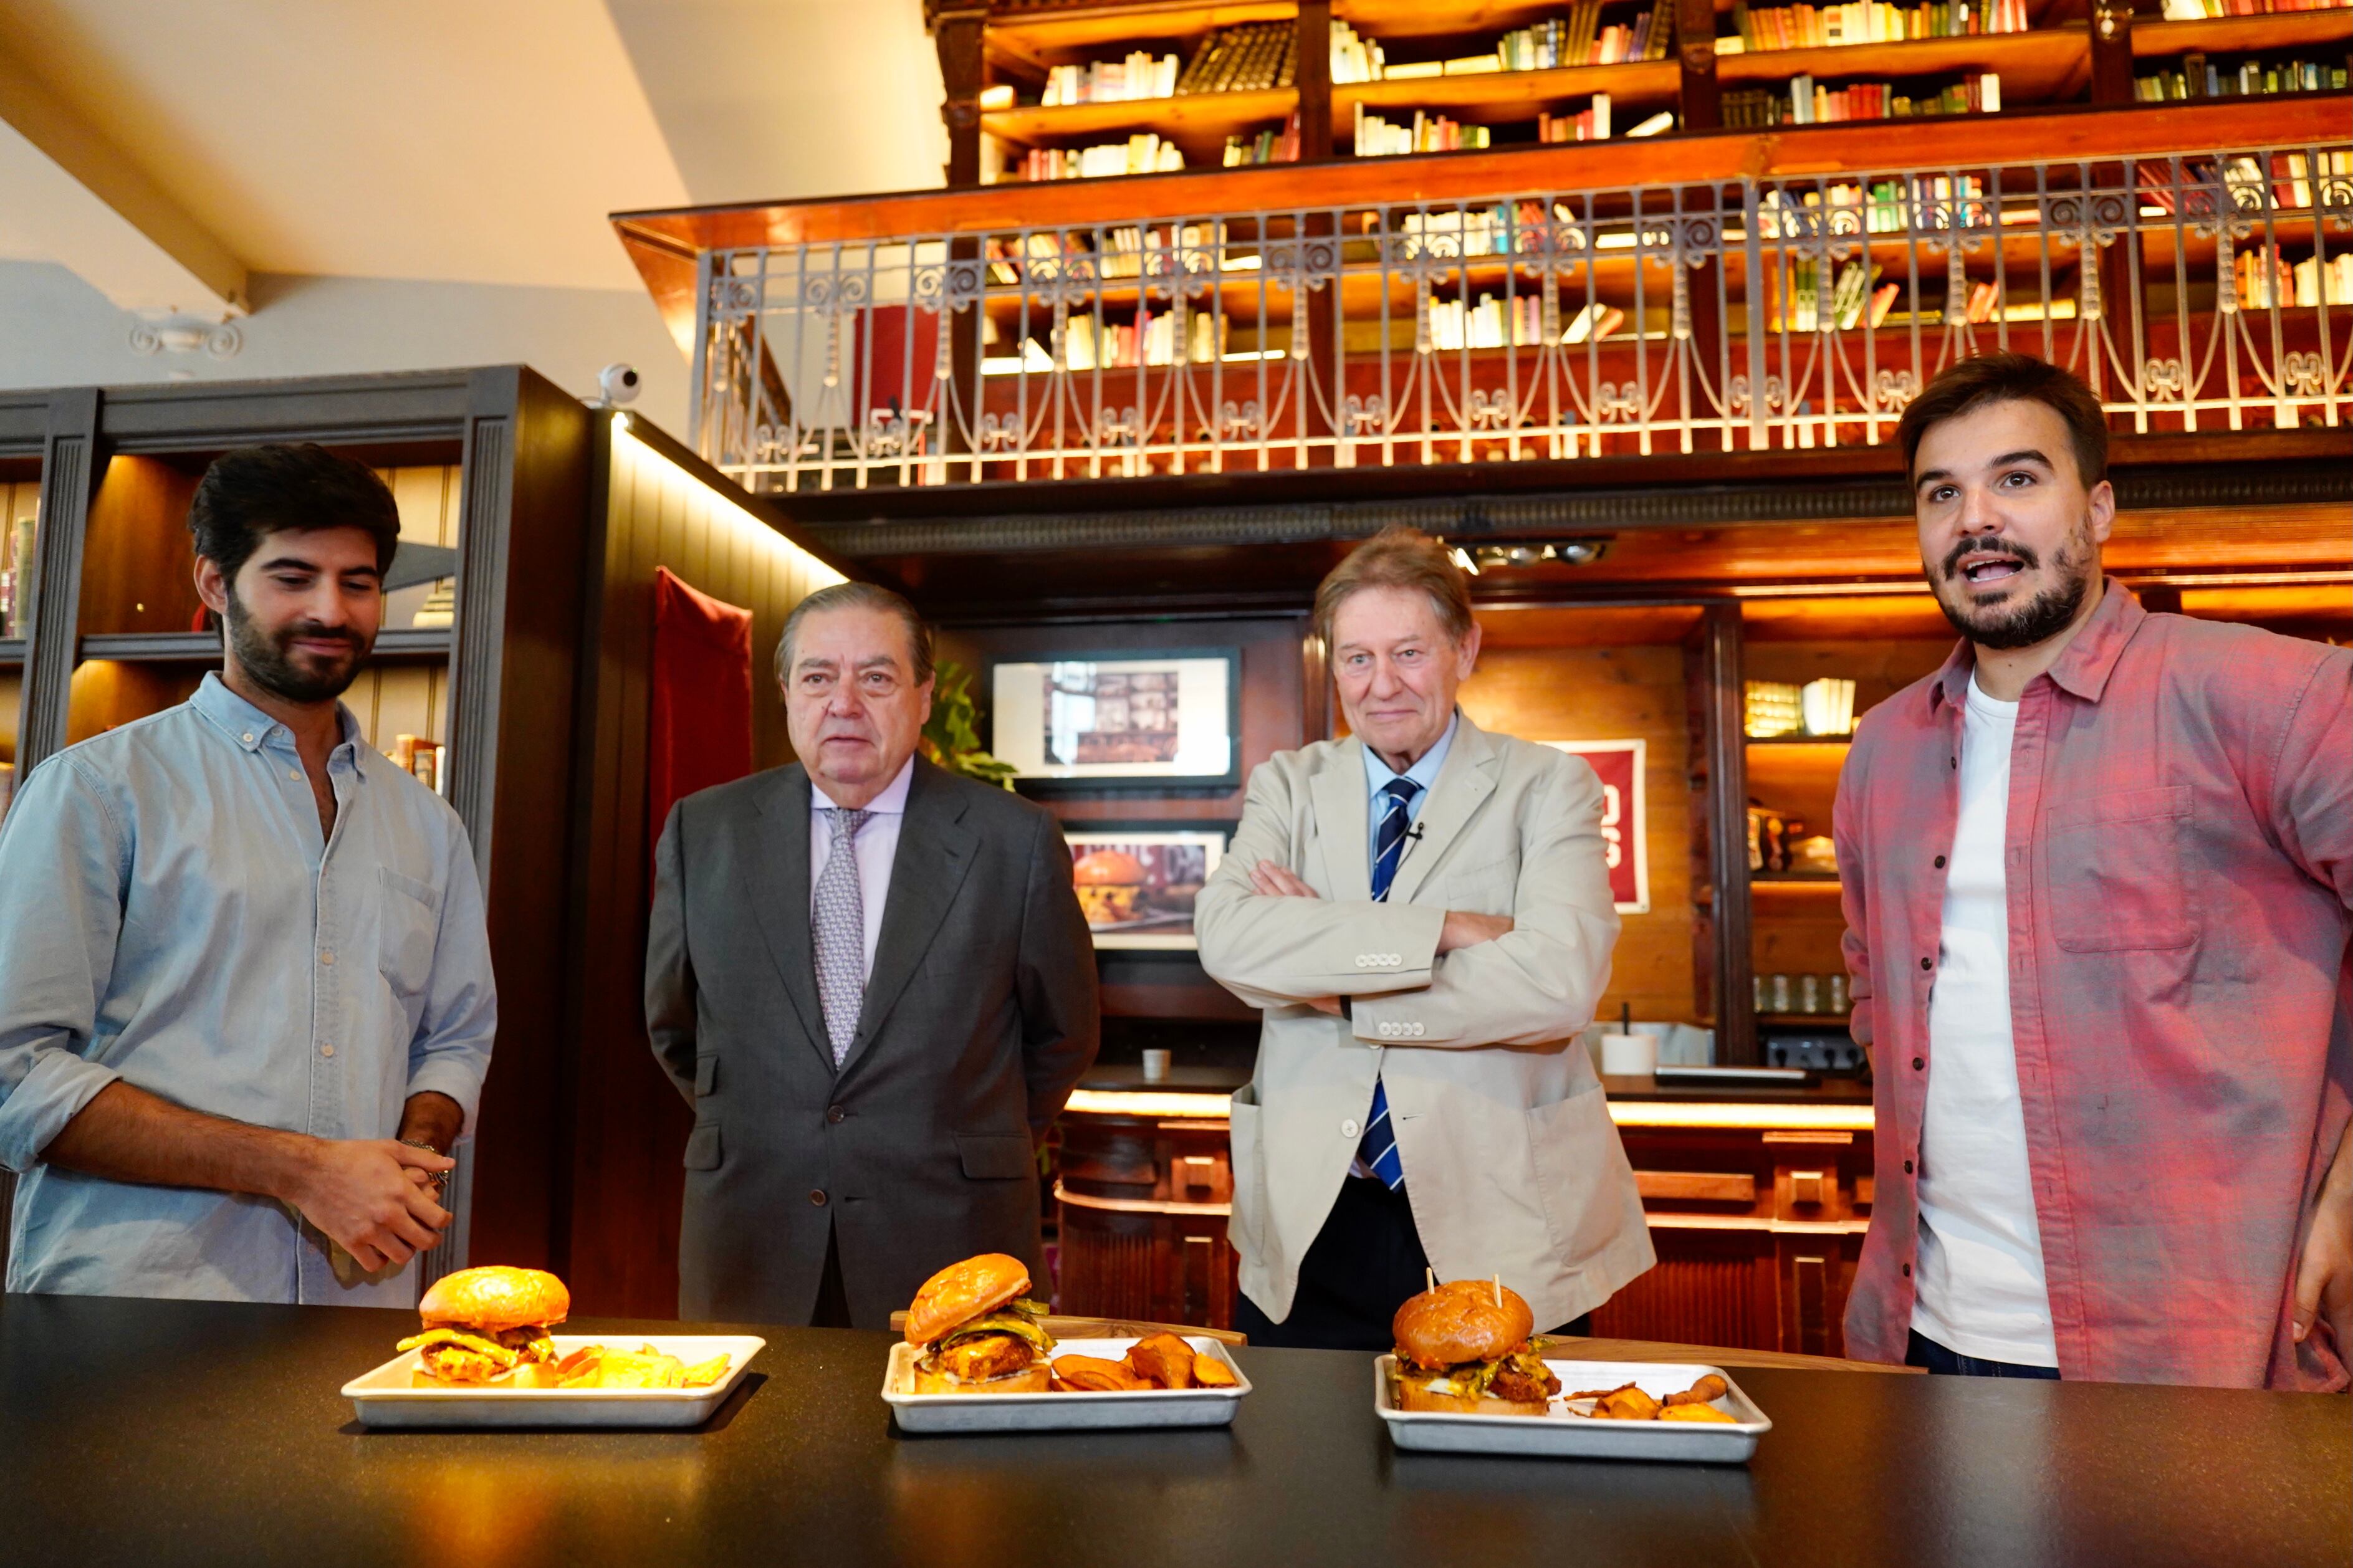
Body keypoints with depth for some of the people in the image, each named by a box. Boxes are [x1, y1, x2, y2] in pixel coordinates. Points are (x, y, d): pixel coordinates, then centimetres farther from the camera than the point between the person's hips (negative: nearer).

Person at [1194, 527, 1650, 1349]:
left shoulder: (1549, 787, 0)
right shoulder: (1287, 785, 6)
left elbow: (1559, 982, -17)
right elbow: (1226, 939, -14)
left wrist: (1339, 991, -13)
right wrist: (1444, 930, -20)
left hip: (1496, 1230, -1)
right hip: (1312, 1228, 2)